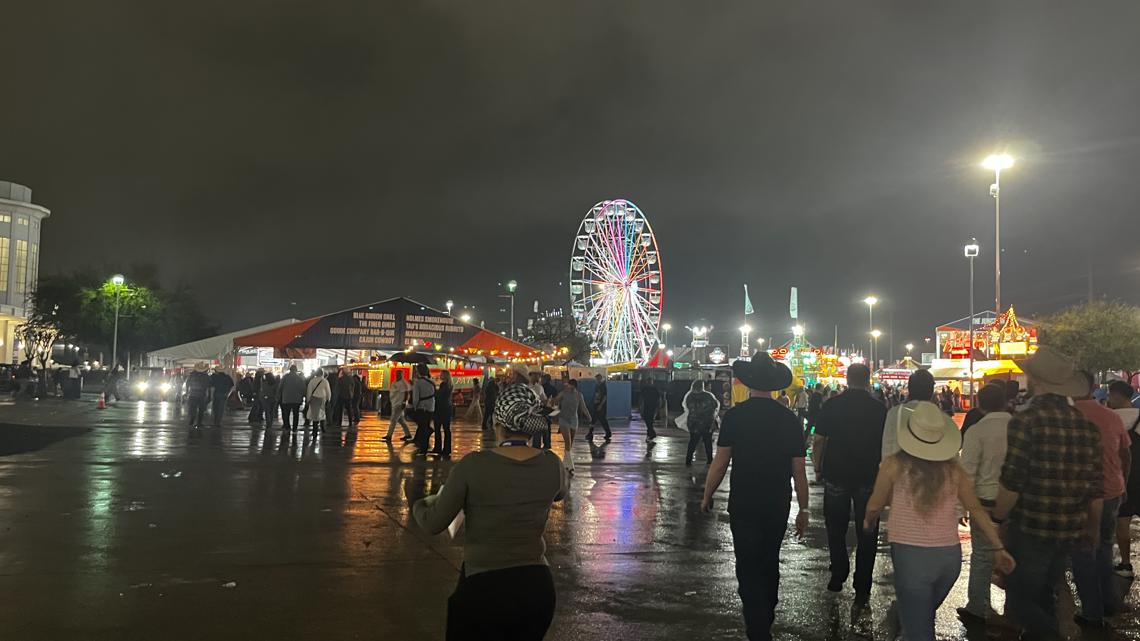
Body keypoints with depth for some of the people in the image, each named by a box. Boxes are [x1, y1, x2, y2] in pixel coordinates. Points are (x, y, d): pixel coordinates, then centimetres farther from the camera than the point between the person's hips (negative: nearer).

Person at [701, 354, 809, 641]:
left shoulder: (735, 415, -11)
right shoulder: (789, 418, -3)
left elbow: (719, 463, -10)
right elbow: (799, 470, 0)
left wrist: (707, 496, 4)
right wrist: (803, 510, 9)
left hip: (743, 504, -4)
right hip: (778, 506, 4)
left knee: (748, 569, 3)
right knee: (769, 564, 21)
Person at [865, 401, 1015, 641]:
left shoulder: (894, 465, -8)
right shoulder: (952, 469, 1)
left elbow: (874, 507, 2)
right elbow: (976, 509, 4)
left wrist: (869, 521, 24)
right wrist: (998, 547, 13)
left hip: (911, 555, -4)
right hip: (950, 555, 4)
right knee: (923, 617, 28)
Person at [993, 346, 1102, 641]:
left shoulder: (1026, 420, -15)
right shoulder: (1086, 424, 3)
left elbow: (1011, 483, -18)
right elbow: (1095, 489, 8)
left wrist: (997, 520, -4)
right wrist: (1091, 529, 21)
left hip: (1030, 529, -6)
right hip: (1069, 533, 6)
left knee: (1020, 600, 5)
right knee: (1044, 599, 21)